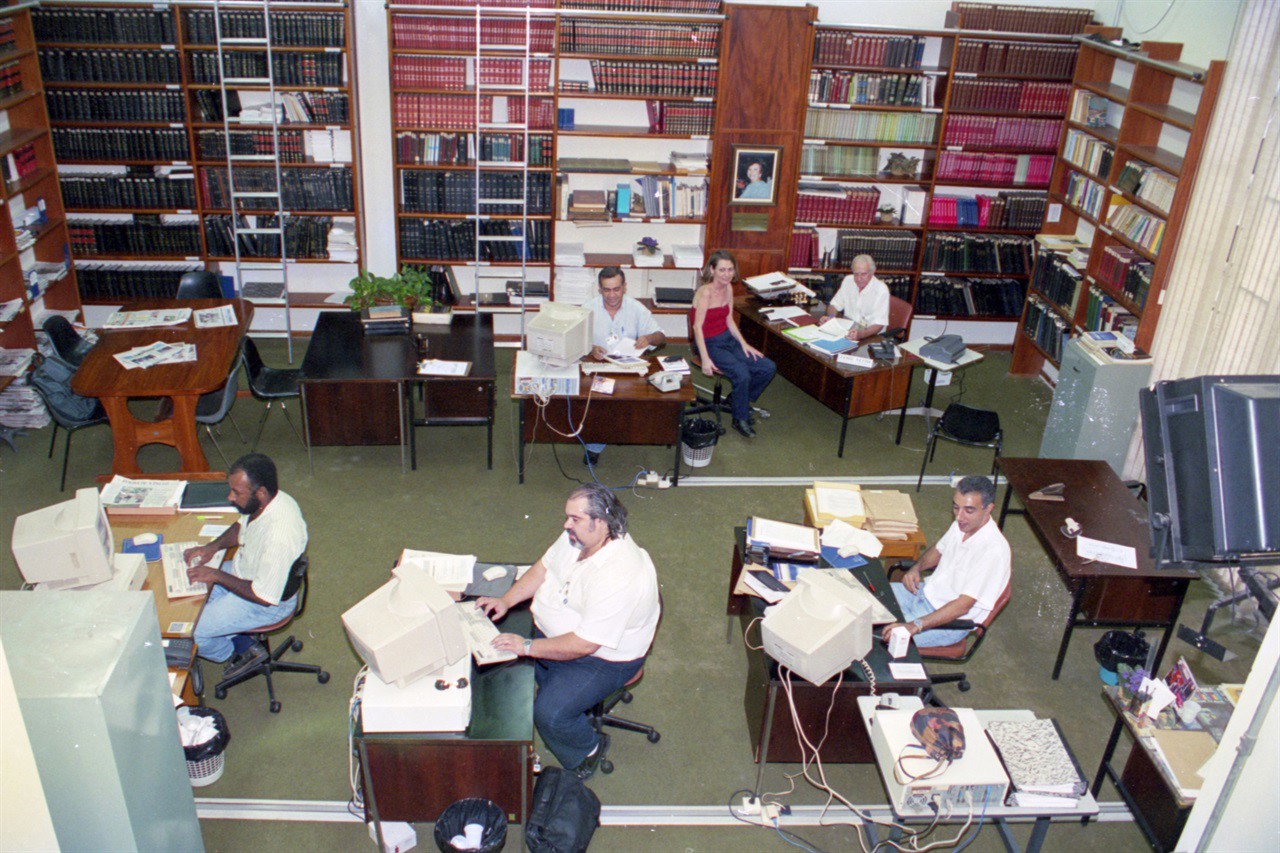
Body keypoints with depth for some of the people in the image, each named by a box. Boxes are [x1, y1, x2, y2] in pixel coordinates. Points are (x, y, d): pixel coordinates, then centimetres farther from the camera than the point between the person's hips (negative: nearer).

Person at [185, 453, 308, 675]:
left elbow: (264, 596, -29)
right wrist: (212, 547, -6)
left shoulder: (278, 537, -39)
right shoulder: (267, 502, -13)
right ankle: (244, 645, 20)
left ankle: (230, 654, 23)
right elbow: (241, 527, 11)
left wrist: (217, 575, -21)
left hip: (266, 605, -9)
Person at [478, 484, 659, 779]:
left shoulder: (618, 578, -35)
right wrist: (506, 601, -5)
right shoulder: (577, 537, -9)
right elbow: (544, 568, 7)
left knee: (549, 713, -21)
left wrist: (528, 647, -29)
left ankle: (588, 748, 11)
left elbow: (584, 645, -32)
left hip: (602, 657, -9)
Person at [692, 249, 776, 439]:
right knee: (742, 374, -29)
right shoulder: (705, 292, -19)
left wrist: (744, 344, 3)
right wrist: (705, 359, -28)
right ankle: (740, 419, -7)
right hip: (710, 344, -8)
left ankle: (739, 399, 17)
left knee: (769, 368, -5)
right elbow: (698, 327, -22)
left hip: (728, 339, 8)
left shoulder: (728, 288, 5)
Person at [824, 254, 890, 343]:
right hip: (847, 330, 5)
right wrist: (830, 318, -12)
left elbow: (879, 324, -19)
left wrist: (860, 334, -38)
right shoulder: (848, 280, 1)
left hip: (871, 336, -5)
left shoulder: (881, 290, -15)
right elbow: (835, 305, 12)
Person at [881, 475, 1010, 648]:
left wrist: (916, 626, -38)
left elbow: (963, 605, -31)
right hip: (927, 591, 9)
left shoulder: (993, 550, -29)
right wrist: (916, 568, -3)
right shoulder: (962, 524, -4)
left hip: (950, 621, -8)